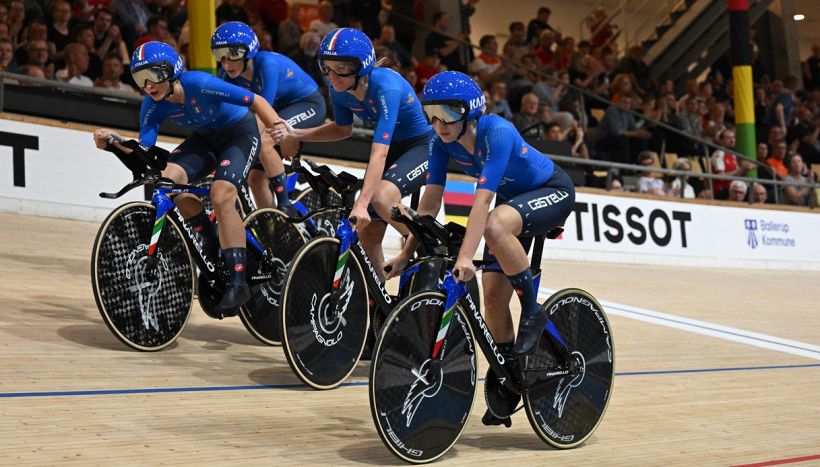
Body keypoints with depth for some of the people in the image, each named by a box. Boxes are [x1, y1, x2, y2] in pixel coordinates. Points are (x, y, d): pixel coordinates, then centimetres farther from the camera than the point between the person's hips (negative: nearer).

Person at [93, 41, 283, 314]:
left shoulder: (199, 84, -31)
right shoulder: (153, 106, -15)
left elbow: (258, 101, -26)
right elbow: (143, 151, -18)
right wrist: (115, 142, -36)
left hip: (239, 132, -6)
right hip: (205, 138, 6)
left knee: (220, 196, -27)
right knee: (168, 178, -21)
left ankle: (238, 283, -22)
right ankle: (212, 242, 0)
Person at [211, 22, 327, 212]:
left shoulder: (267, 64, -32)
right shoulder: (228, 75, -13)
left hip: (309, 105, -7)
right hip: (281, 108, 7)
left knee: (262, 142, -31)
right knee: (256, 178, -3)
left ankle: (285, 206, -18)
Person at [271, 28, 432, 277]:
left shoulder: (386, 87, -32)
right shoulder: (339, 91, -12)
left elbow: (379, 153, -39)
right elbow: (343, 129, 10)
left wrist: (361, 203, -47)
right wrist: (295, 135, -3)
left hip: (422, 146, -7)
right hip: (391, 147, 7)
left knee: (381, 196, -33)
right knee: (367, 231, -3)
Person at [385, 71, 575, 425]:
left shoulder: (497, 132, -33)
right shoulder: (442, 139, -15)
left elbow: (482, 199, -41)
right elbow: (431, 198, -13)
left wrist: (465, 257, -47)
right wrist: (407, 252, -16)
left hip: (553, 191, -7)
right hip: (512, 198, 7)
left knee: (495, 226, -37)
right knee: (493, 293, -4)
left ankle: (533, 312, -19)